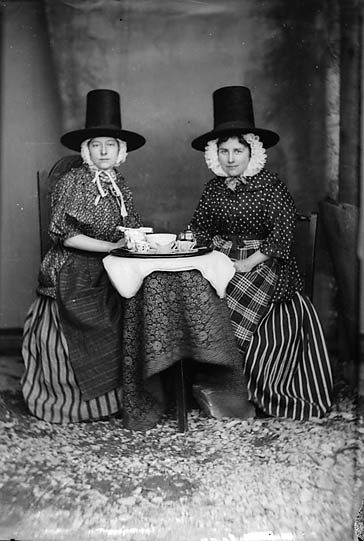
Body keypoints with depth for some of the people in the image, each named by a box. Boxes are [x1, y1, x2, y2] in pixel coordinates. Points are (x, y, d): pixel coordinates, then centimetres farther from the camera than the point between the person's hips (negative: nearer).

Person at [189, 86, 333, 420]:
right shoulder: (214, 188, 12)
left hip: (262, 265, -5)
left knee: (231, 309, -22)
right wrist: (209, 249, -7)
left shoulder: (271, 186, -5)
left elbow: (282, 235, -12)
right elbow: (200, 227, 14)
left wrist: (248, 264, -20)